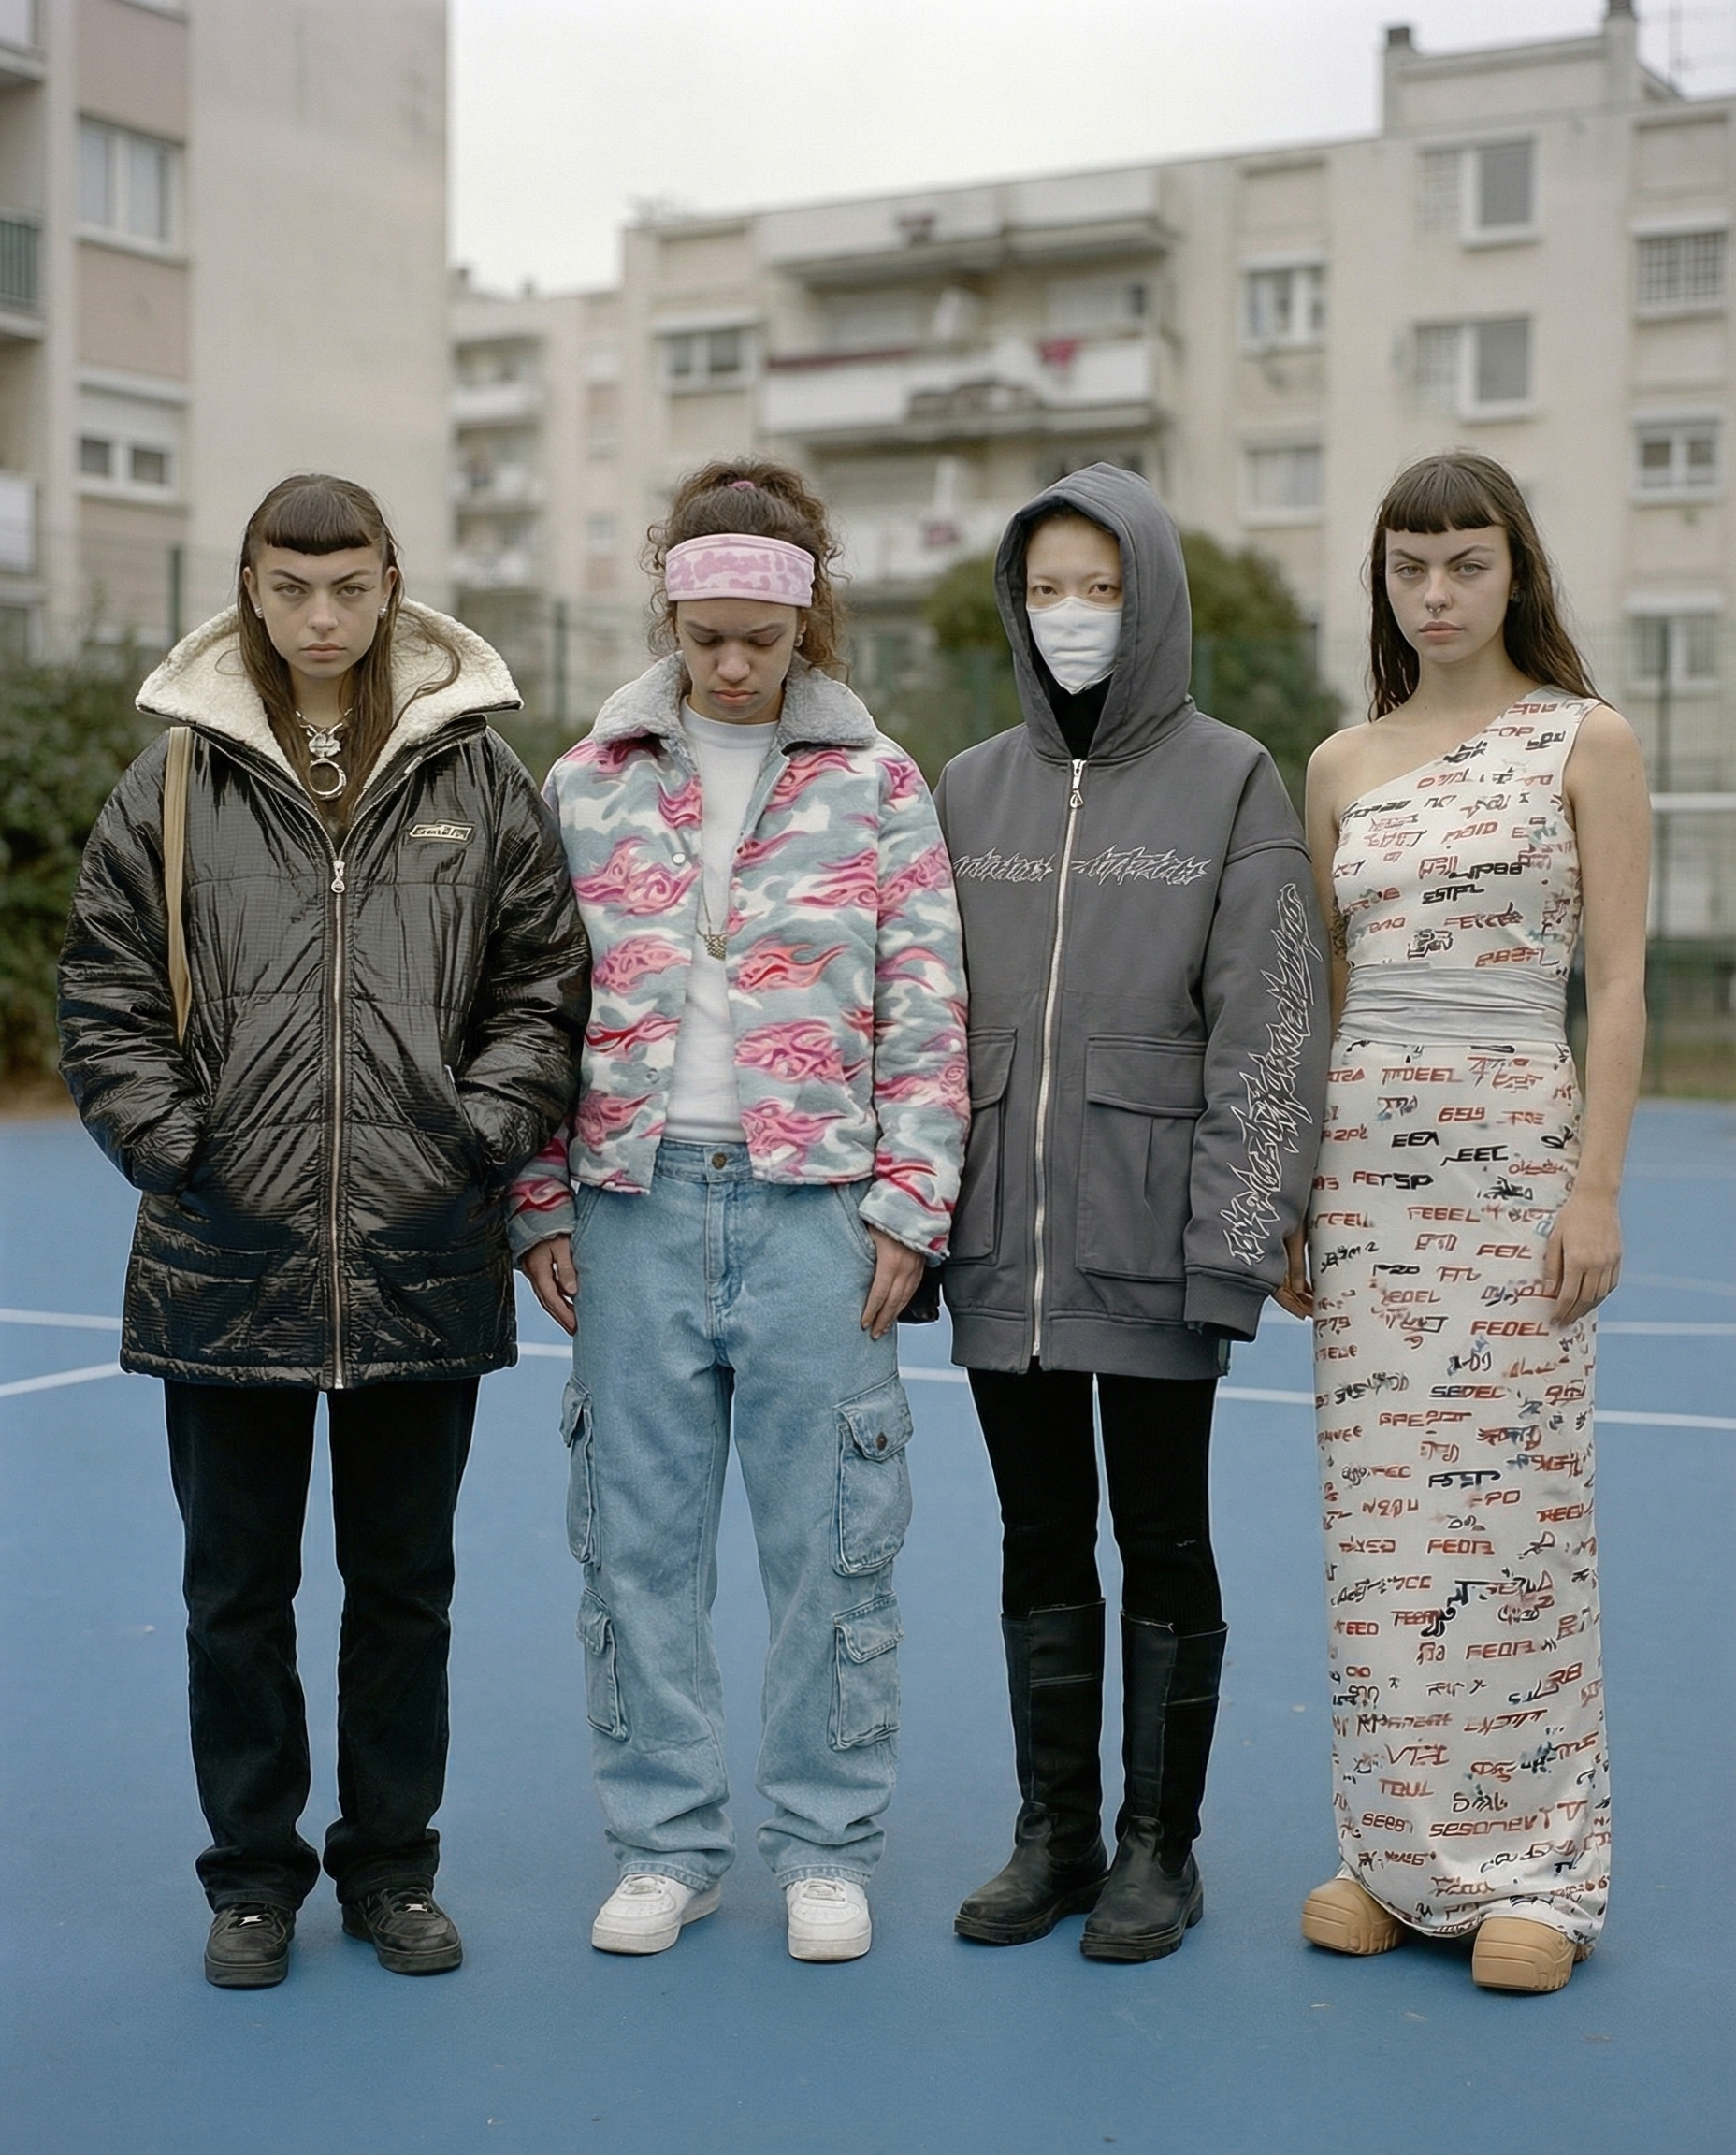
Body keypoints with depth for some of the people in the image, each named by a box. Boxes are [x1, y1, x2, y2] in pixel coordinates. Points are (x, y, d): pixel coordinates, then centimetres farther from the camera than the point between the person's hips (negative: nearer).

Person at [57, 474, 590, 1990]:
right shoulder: (174, 784, 4)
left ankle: (393, 1864, 28)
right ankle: (255, 1875, 26)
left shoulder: (482, 779, 4)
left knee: (405, 1582, 12)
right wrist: (180, 1146, -6)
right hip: (227, 1262, 0)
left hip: (426, 1258, 0)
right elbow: (106, 1000, 5)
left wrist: (479, 1139, -6)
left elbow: (544, 985, 5)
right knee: (239, 1589, 10)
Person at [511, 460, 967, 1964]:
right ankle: (666, 1843, 21)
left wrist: (906, 1207, -4)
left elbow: (928, 1013, 2)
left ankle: (828, 1850, 18)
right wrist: (542, 1205, 4)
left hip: (814, 1206, -2)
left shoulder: (875, 785, 4)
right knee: (638, 1533, 7)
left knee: (830, 1535, 3)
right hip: (635, 1204, 2)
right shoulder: (590, 785, 8)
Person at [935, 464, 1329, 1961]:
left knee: (1162, 1541, 5)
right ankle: (1055, 1833, 24)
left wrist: (1239, 1238, -13)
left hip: (1153, 1233, -3)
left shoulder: (1231, 783, -1)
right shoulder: (972, 788, 10)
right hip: (1004, 1234, 4)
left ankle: (1159, 1848, 19)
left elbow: (1268, 1033, -6)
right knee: (1040, 1540, 11)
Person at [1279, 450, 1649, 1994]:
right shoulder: (1341, 765, 12)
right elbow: (1313, 992, 14)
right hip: (1362, 1152, 4)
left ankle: (1530, 1869, 11)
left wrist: (1597, 1186, -11)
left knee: (1513, 1506, -2)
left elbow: (1619, 983, -3)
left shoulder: (1586, 741, 1)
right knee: (1379, 1513, 5)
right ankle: (1400, 1851, 17)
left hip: (1516, 1145, -4)